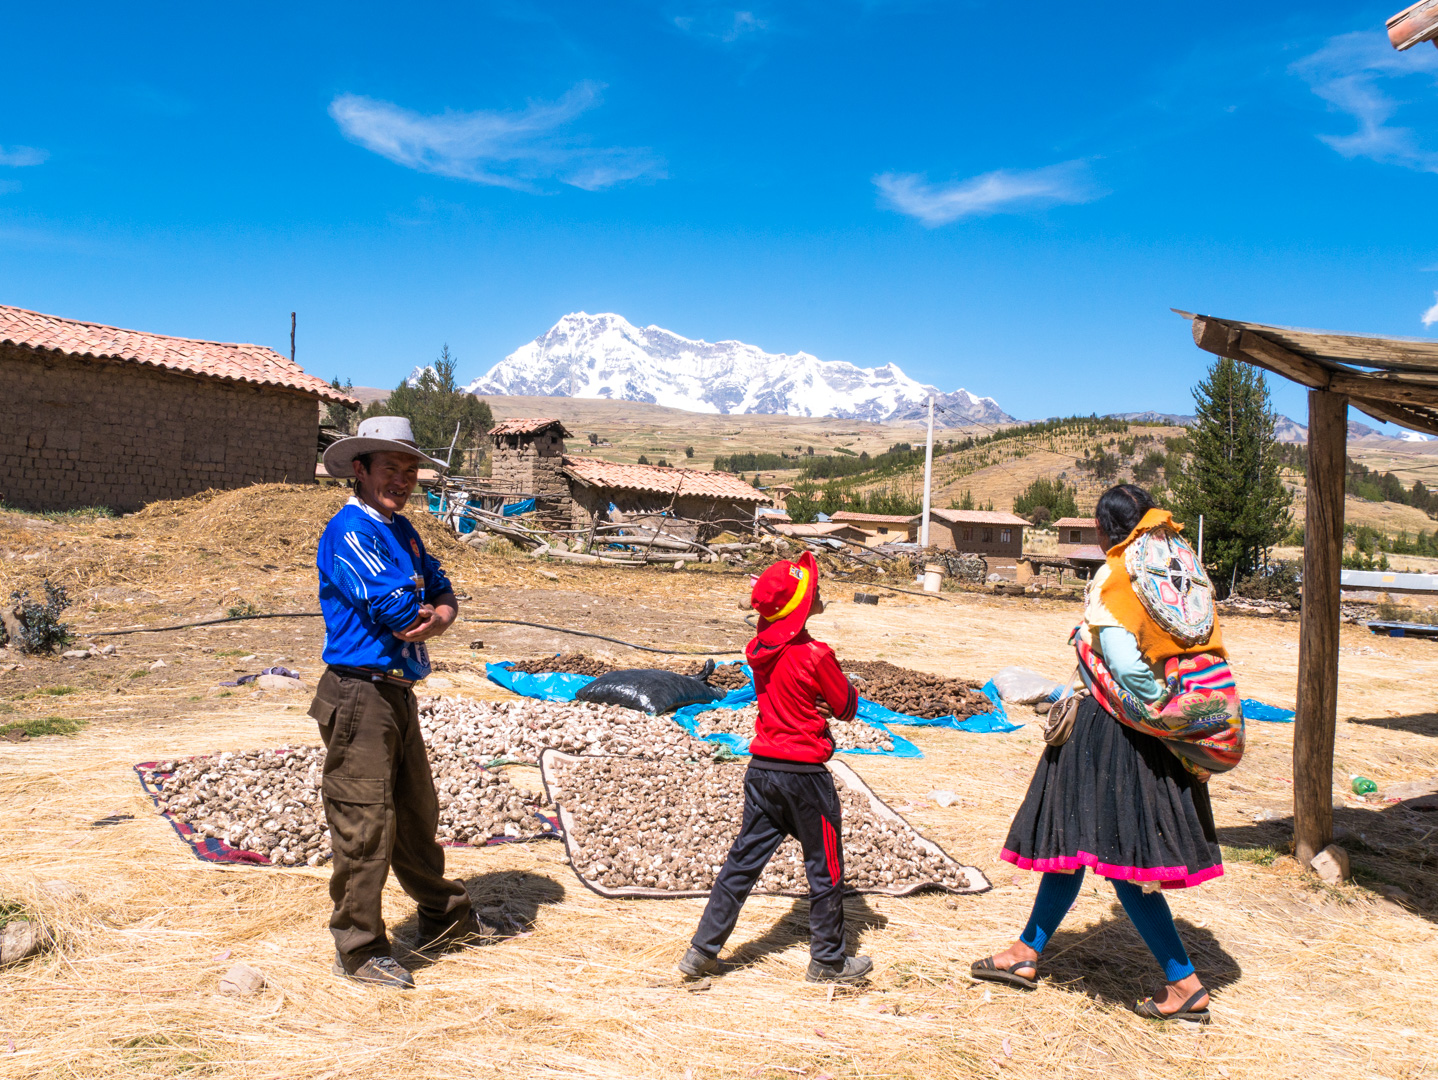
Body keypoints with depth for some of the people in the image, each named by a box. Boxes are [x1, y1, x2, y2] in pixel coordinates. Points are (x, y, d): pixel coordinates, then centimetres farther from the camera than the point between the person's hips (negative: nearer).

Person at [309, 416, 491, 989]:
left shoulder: (401, 530, 15)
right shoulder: (349, 530, -15)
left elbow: (441, 591, 12)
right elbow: (395, 608, -23)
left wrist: (439, 615, -11)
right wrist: (426, 611, -2)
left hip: (397, 693, 10)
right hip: (359, 695, -10)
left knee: (417, 810, 22)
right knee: (365, 823, -2)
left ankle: (442, 916, 39)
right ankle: (359, 950, 12)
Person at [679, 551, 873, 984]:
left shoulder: (761, 647, -1)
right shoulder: (815, 655, -18)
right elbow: (847, 708, -7)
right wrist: (845, 684, 10)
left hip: (762, 769, 6)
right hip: (805, 775, -6)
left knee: (744, 860, 13)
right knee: (825, 870, 11)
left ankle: (702, 951, 15)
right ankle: (827, 961, 23)